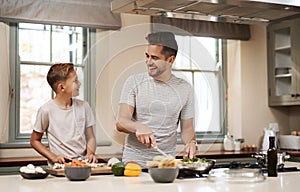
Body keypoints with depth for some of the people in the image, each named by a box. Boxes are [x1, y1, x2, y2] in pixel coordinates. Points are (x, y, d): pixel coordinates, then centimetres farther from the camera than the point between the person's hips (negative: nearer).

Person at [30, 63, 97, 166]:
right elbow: (34, 141, 6)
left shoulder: (83, 106, 8)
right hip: (59, 167, -3)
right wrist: (53, 157, -6)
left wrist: (90, 153, -5)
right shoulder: (46, 110, -4)